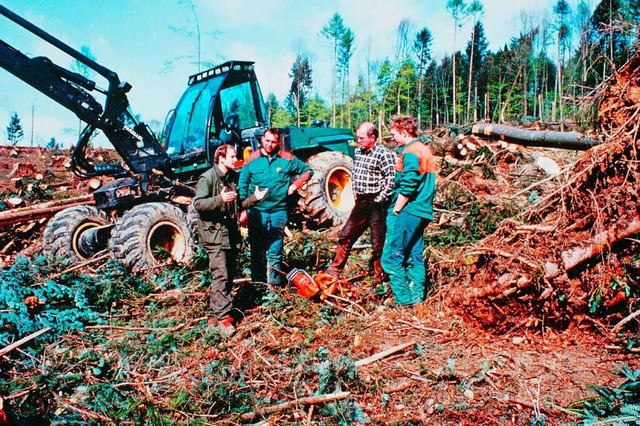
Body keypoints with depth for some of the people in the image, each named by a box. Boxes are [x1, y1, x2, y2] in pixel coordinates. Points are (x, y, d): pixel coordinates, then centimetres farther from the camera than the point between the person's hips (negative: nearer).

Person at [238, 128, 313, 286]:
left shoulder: (287, 159, 1)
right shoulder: (252, 159, 2)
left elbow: (307, 171, 13)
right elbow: (242, 185, 4)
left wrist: (295, 185, 0)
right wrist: (242, 207, -3)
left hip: (278, 212, -1)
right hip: (256, 212, 1)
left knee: (275, 252, 2)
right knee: (256, 251, 10)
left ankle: (274, 284, 11)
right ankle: (257, 284, 21)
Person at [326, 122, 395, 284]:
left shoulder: (384, 154, -14)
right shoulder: (358, 151, 10)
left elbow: (391, 180, -19)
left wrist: (380, 200, -18)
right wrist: (355, 194, 14)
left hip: (376, 204, -8)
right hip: (361, 202, 8)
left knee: (378, 243, 2)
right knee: (345, 236, 13)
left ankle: (379, 279, 16)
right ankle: (334, 271, 26)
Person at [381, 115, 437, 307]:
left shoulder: (410, 152, -13)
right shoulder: (424, 149, 16)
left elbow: (407, 187, -21)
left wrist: (395, 210, -12)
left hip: (407, 212, -10)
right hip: (422, 212, 10)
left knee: (391, 258, -5)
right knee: (415, 257, 13)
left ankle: (404, 301, -3)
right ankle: (417, 298, 18)